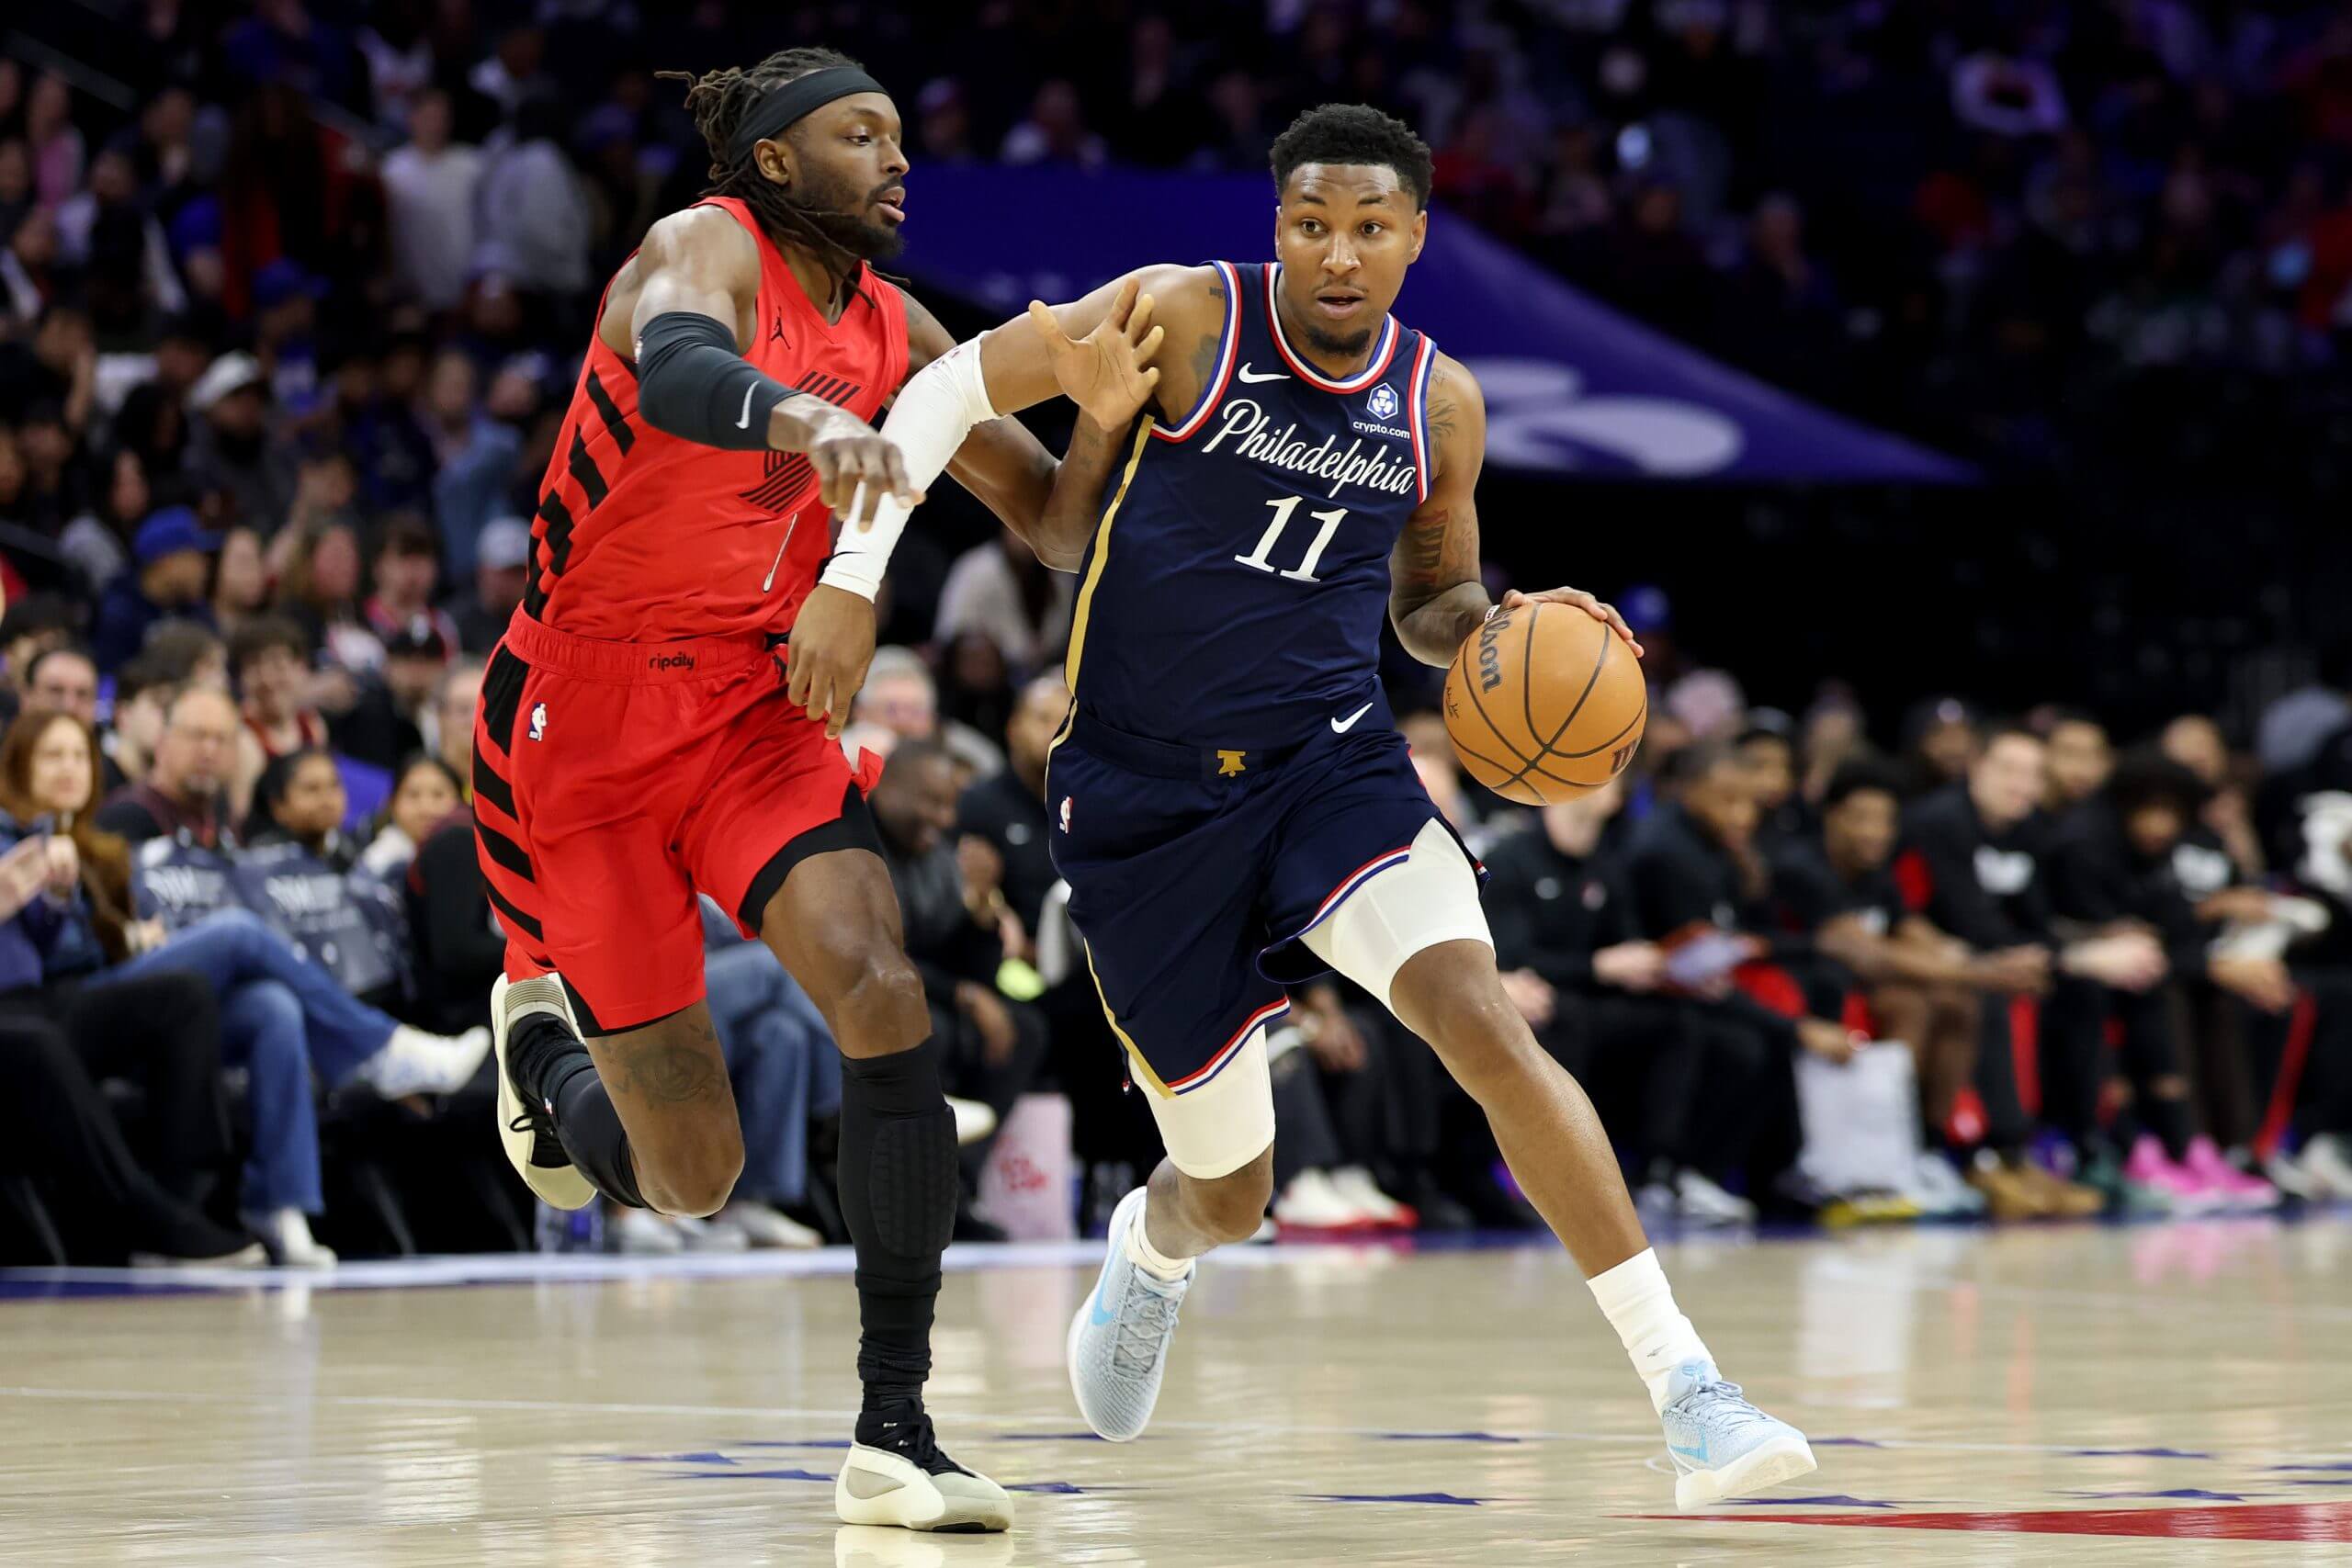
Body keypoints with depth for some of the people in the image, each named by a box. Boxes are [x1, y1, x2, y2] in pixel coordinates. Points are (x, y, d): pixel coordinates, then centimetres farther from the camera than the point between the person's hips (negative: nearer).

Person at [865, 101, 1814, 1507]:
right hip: (1142, 797, -1)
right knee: (1231, 1194, 7)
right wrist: (855, 572, -12)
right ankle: (1149, 1254, 49)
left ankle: (1687, 1392, -28)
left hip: (1329, 760, 2)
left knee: (1486, 1024, -26)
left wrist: (1508, 621, -4)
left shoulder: (1441, 405, 2)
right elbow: (951, 390, -2)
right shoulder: (1186, 317, -9)